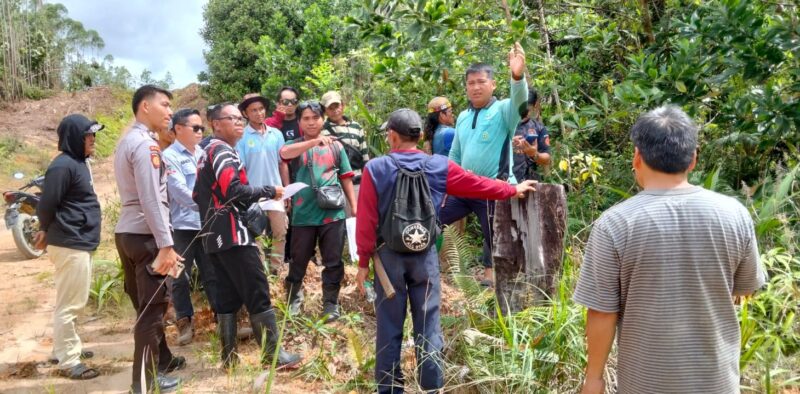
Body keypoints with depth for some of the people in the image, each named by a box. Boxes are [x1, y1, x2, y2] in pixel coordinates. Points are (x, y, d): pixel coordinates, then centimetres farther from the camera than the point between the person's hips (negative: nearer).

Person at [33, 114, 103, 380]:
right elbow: (46, 205, -16)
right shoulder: (63, 166, -17)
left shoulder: (79, 163, 14)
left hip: (81, 243, 10)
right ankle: (67, 361, 5)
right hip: (70, 245, -10)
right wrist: (47, 231, 2)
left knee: (74, 302, 19)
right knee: (69, 304, -3)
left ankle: (69, 348, 32)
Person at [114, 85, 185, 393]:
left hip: (127, 232, 10)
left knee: (145, 303, 19)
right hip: (145, 236, -10)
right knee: (152, 307, 0)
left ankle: (161, 359, 33)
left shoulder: (127, 141, 16)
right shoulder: (145, 144, -15)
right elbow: (151, 200, -22)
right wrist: (166, 244, -22)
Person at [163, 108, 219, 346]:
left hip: (207, 224, 5)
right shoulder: (169, 156, -6)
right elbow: (180, 192, -16)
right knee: (181, 278, 7)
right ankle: (184, 322, 19)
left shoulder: (202, 154, 12)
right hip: (182, 226, -5)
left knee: (213, 274, 11)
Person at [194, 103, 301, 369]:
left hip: (215, 236, 10)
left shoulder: (207, 154, 21)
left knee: (228, 295, 10)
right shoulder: (223, 151, -10)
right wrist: (269, 192, -13)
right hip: (234, 235, -10)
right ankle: (273, 355, -6)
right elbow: (234, 190, -22)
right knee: (258, 294, -8)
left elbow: (199, 195, 25)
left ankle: (229, 357, 13)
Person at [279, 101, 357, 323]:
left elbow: (346, 178, 11)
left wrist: (354, 206, 6)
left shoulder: (335, 146, 7)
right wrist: (314, 142, -31)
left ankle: (330, 304, 20)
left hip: (333, 214, 1)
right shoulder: (295, 146, 4)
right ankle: (294, 300, 29)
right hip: (303, 215, 0)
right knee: (299, 261, 10)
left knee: (333, 262, 6)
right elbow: (284, 152, -21)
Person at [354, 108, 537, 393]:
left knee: (389, 327, 8)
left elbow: (366, 221, -8)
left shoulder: (375, 169, -8)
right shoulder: (440, 166, -3)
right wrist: (514, 190, 25)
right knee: (428, 325, 9)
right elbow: (479, 185, 9)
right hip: (425, 255, 1)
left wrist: (363, 261, 1)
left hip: (389, 255, -1)